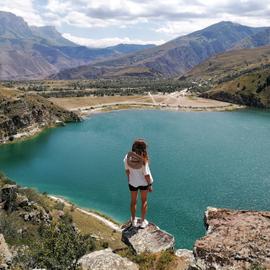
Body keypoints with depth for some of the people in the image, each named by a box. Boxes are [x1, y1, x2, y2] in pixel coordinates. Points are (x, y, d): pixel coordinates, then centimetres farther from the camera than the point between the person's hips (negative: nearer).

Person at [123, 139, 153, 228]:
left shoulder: (127, 157, -20)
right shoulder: (143, 160, -30)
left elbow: (127, 170, -6)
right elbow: (146, 174, -21)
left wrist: (129, 179, 12)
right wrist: (150, 185, -6)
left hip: (133, 182, 2)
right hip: (144, 182, -2)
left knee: (133, 201, 22)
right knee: (144, 201, 21)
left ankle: (134, 221, 38)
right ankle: (142, 221, 32)